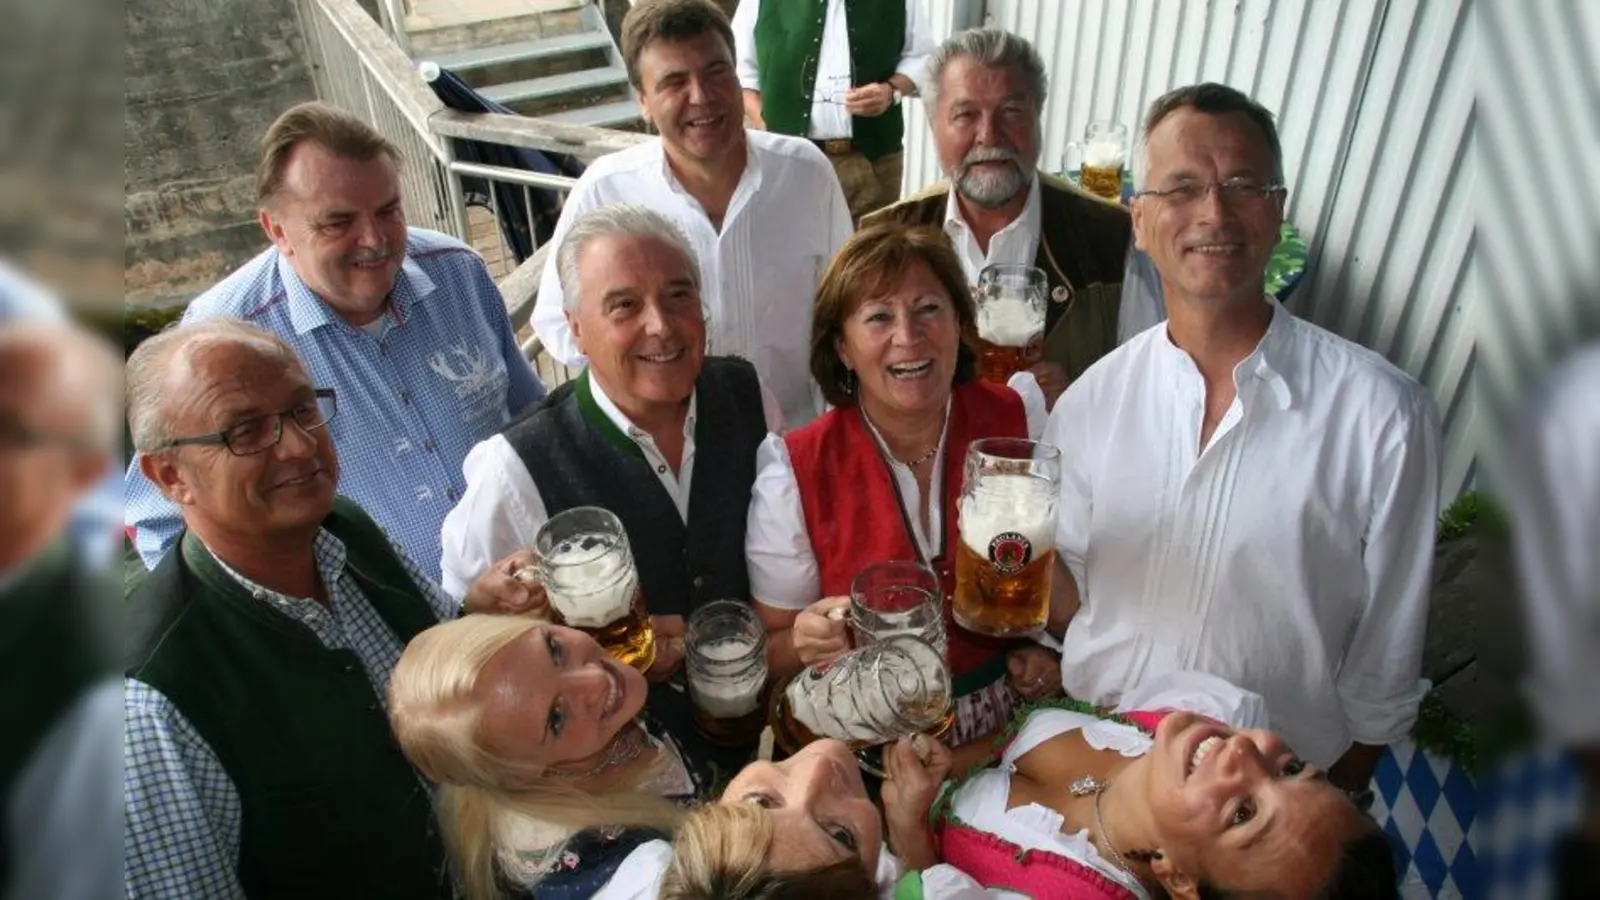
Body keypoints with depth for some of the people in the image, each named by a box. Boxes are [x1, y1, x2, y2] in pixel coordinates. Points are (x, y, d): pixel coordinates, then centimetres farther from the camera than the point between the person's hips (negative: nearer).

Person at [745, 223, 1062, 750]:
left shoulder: (1018, 420, -4)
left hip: (1009, 721, 1)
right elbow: (771, 649, -1)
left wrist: (1045, 648, -3)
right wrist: (807, 643, -22)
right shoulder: (795, 473, -10)